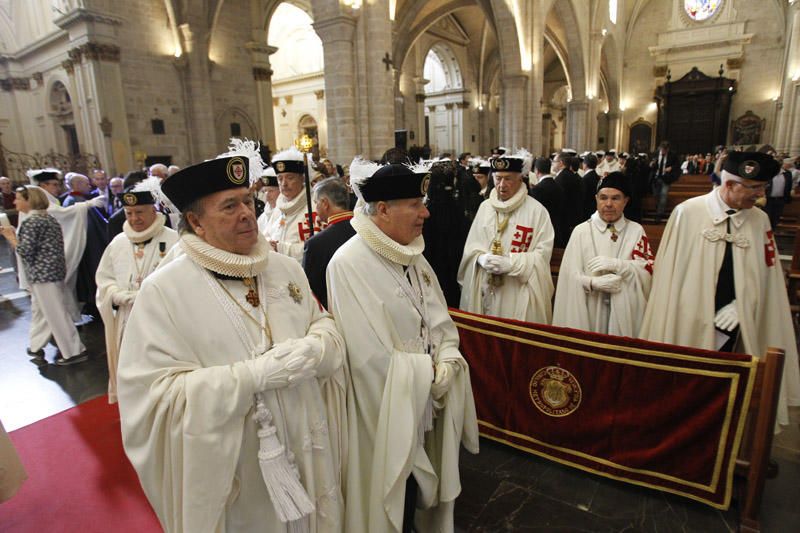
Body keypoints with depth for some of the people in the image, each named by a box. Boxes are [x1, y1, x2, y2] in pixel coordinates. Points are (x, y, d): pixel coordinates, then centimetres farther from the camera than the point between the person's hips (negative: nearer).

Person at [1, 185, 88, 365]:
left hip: (43, 274, -10)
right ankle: (36, 347, 33)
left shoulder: (30, 222, -16)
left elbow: (25, 252, -18)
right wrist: (15, 237, 15)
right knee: (39, 310, 20)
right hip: (52, 270, 10)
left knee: (56, 314, -3)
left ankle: (74, 351, 4)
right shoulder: (49, 218, 12)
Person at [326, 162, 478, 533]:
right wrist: (429, 372, -13)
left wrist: (447, 363, -12)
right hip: (387, 407, -6)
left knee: (422, 483, 24)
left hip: (426, 397, 7)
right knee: (394, 495, 15)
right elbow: (373, 356, -23)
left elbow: (440, 320, 5)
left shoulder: (411, 255, 2)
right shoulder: (349, 264, -22)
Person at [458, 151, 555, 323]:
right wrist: (482, 258, -13)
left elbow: (543, 252, -10)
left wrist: (510, 263, -20)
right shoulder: (485, 207, 7)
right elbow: (471, 244, 8)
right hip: (485, 289, 4)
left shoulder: (537, 210, -5)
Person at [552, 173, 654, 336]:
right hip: (590, 309, -1)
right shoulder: (581, 230, -1)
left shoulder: (636, 231, 4)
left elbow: (648, 270, -3)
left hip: (625, 310, 1)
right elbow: (571, 275, -5)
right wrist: (593, 282, -21)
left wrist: (615, 265, -16)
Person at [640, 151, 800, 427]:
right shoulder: (687, 212, -9)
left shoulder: (760, 220, 3)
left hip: (732, 325, 3)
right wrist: (668, 323, -6)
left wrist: (739, 306, -5)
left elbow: (767, 274, 9)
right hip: (688, 323, -3)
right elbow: (669, 270, -6)